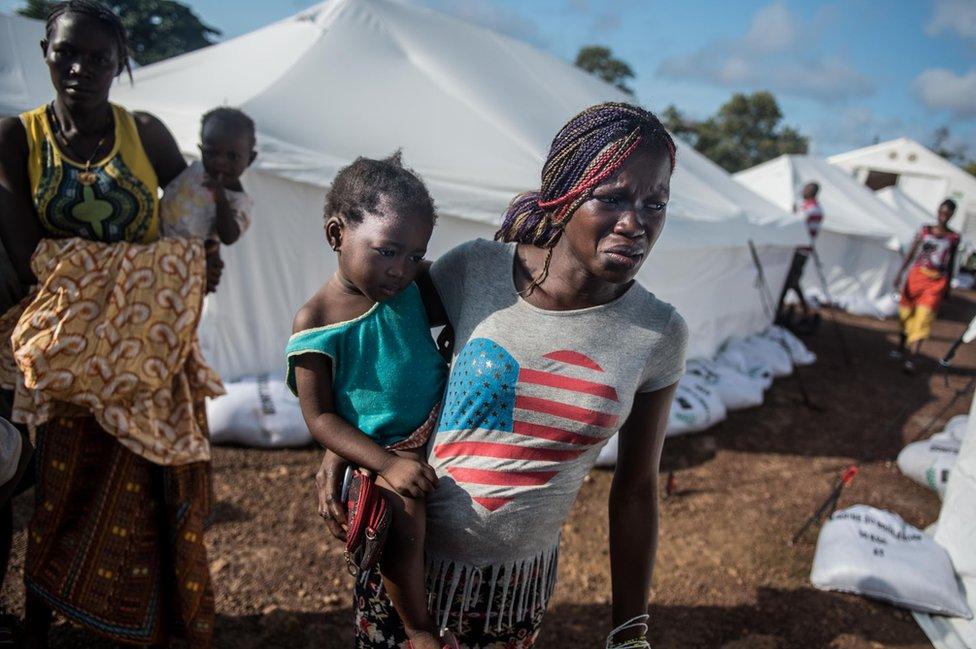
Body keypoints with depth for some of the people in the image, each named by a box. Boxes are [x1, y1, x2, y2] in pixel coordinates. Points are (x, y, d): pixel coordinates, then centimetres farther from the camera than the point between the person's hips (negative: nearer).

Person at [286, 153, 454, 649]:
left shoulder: (415, 289, -4)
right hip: (381, 449, -6)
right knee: (403, 512, -27)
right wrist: (387, 463, -25)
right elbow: (320, 417, -13)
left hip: (443, 426, 6)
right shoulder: (317, 323, -14)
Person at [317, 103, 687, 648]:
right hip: (411, 550, 0)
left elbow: (636, 488, -3)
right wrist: (341, 444, -6)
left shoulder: (659, 335, -12)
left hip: (521, 577, 1)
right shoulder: (474, 270, -16)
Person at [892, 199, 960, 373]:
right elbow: (911, 254, 4)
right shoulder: (925, 230, 5)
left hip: (936, 282, -2)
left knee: (923, 319, -12)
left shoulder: (954, 237, 3)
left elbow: (951, 263, 10)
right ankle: (901, 349, 29)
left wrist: (948, 286, 11)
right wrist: (899, 274, -4)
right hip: (916, 276, 2)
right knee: (906, 314, 10)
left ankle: (912, 358, -17)